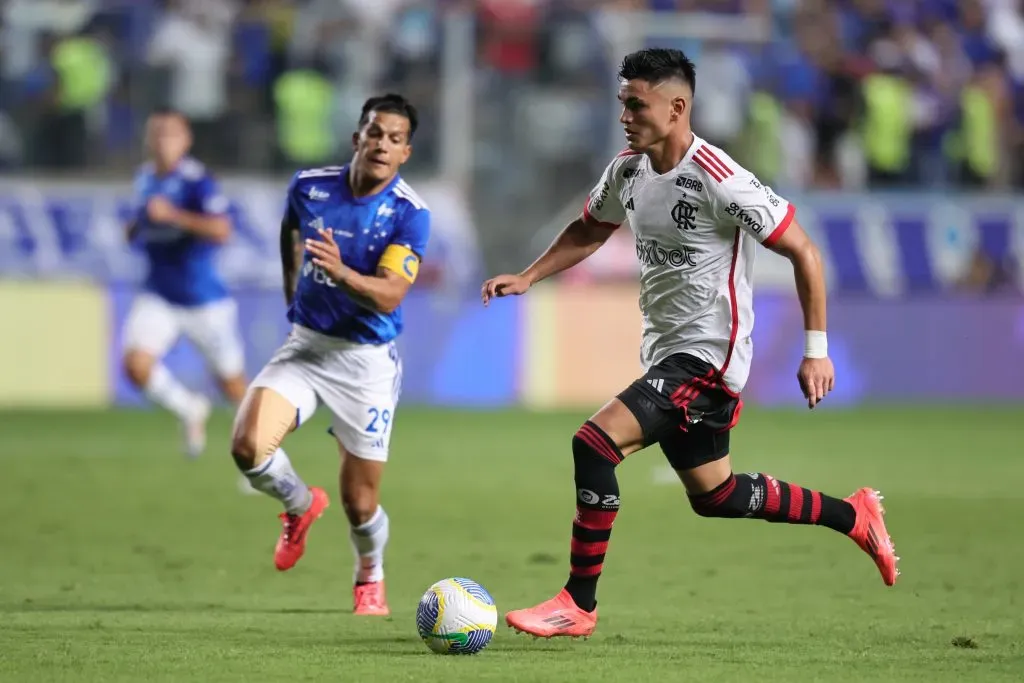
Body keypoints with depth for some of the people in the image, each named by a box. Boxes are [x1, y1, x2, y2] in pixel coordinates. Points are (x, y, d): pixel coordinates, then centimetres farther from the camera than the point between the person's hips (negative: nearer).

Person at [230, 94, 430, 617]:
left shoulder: (409, 214, -15)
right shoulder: (309, 186, -4)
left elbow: (388, 296, -25)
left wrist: (342, 272, -43)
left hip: (366, 360, -3)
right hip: (304, 345, 3)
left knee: (360, 503, 1)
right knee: (249, 445, -22)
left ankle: (370, 580, 36)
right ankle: (300, 505, 13)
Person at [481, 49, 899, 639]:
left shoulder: (720, 182, -21)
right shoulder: (627, 170, 3)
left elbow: (803, 252, -16)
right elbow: (590, 231, 23)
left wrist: (816, 350, -16)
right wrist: (527, 279, 9)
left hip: (708, 353, -9)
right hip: (665, 351, 9)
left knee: (595, 444, -22)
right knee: (713, 495, 19)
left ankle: (579, 605, -14)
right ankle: (853, 516, 37)